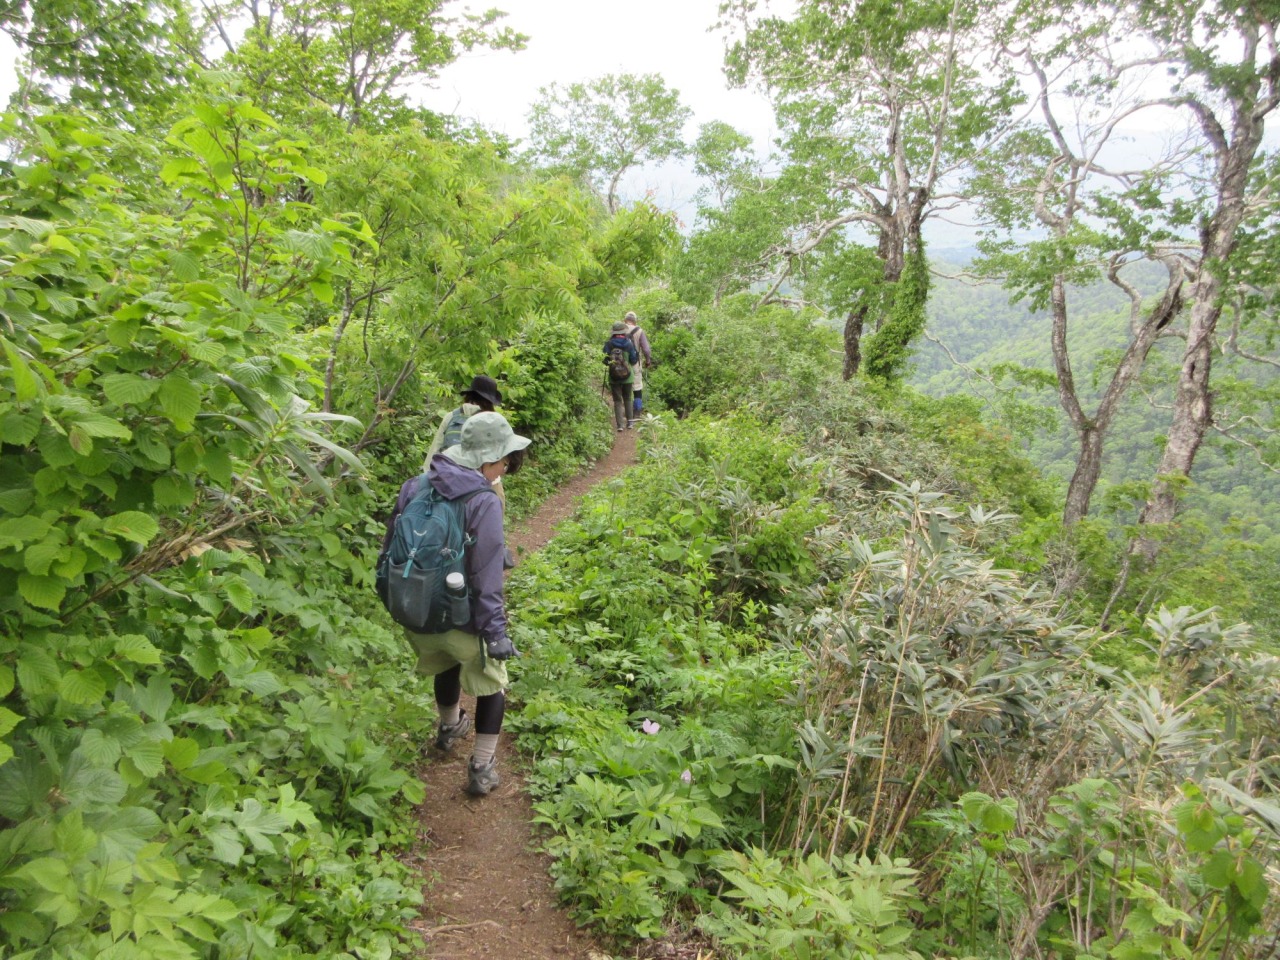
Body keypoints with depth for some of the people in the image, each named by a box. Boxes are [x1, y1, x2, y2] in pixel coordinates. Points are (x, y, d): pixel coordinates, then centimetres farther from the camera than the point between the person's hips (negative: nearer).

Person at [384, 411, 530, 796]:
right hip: (462, 620, -6)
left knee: (445, 664, 34)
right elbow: (487, 578, -24)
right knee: (492, 684, 18)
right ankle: (482, 769, 20)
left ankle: (449, 727, 57)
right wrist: (496, 631, -17)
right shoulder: (484, 503, -22)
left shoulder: (413, 488, -4)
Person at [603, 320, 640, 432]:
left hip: (614, 377, -1)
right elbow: (633, 360, -5)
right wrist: (637, 354, 14)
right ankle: (629, 422, 18)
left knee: (617, 401, 4)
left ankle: (620, 425, -4)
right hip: (627, 376, 1)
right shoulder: (629, 344, -7)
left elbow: (605, 360, -8)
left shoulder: (609, 344, -9)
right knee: (627, 399, 17)